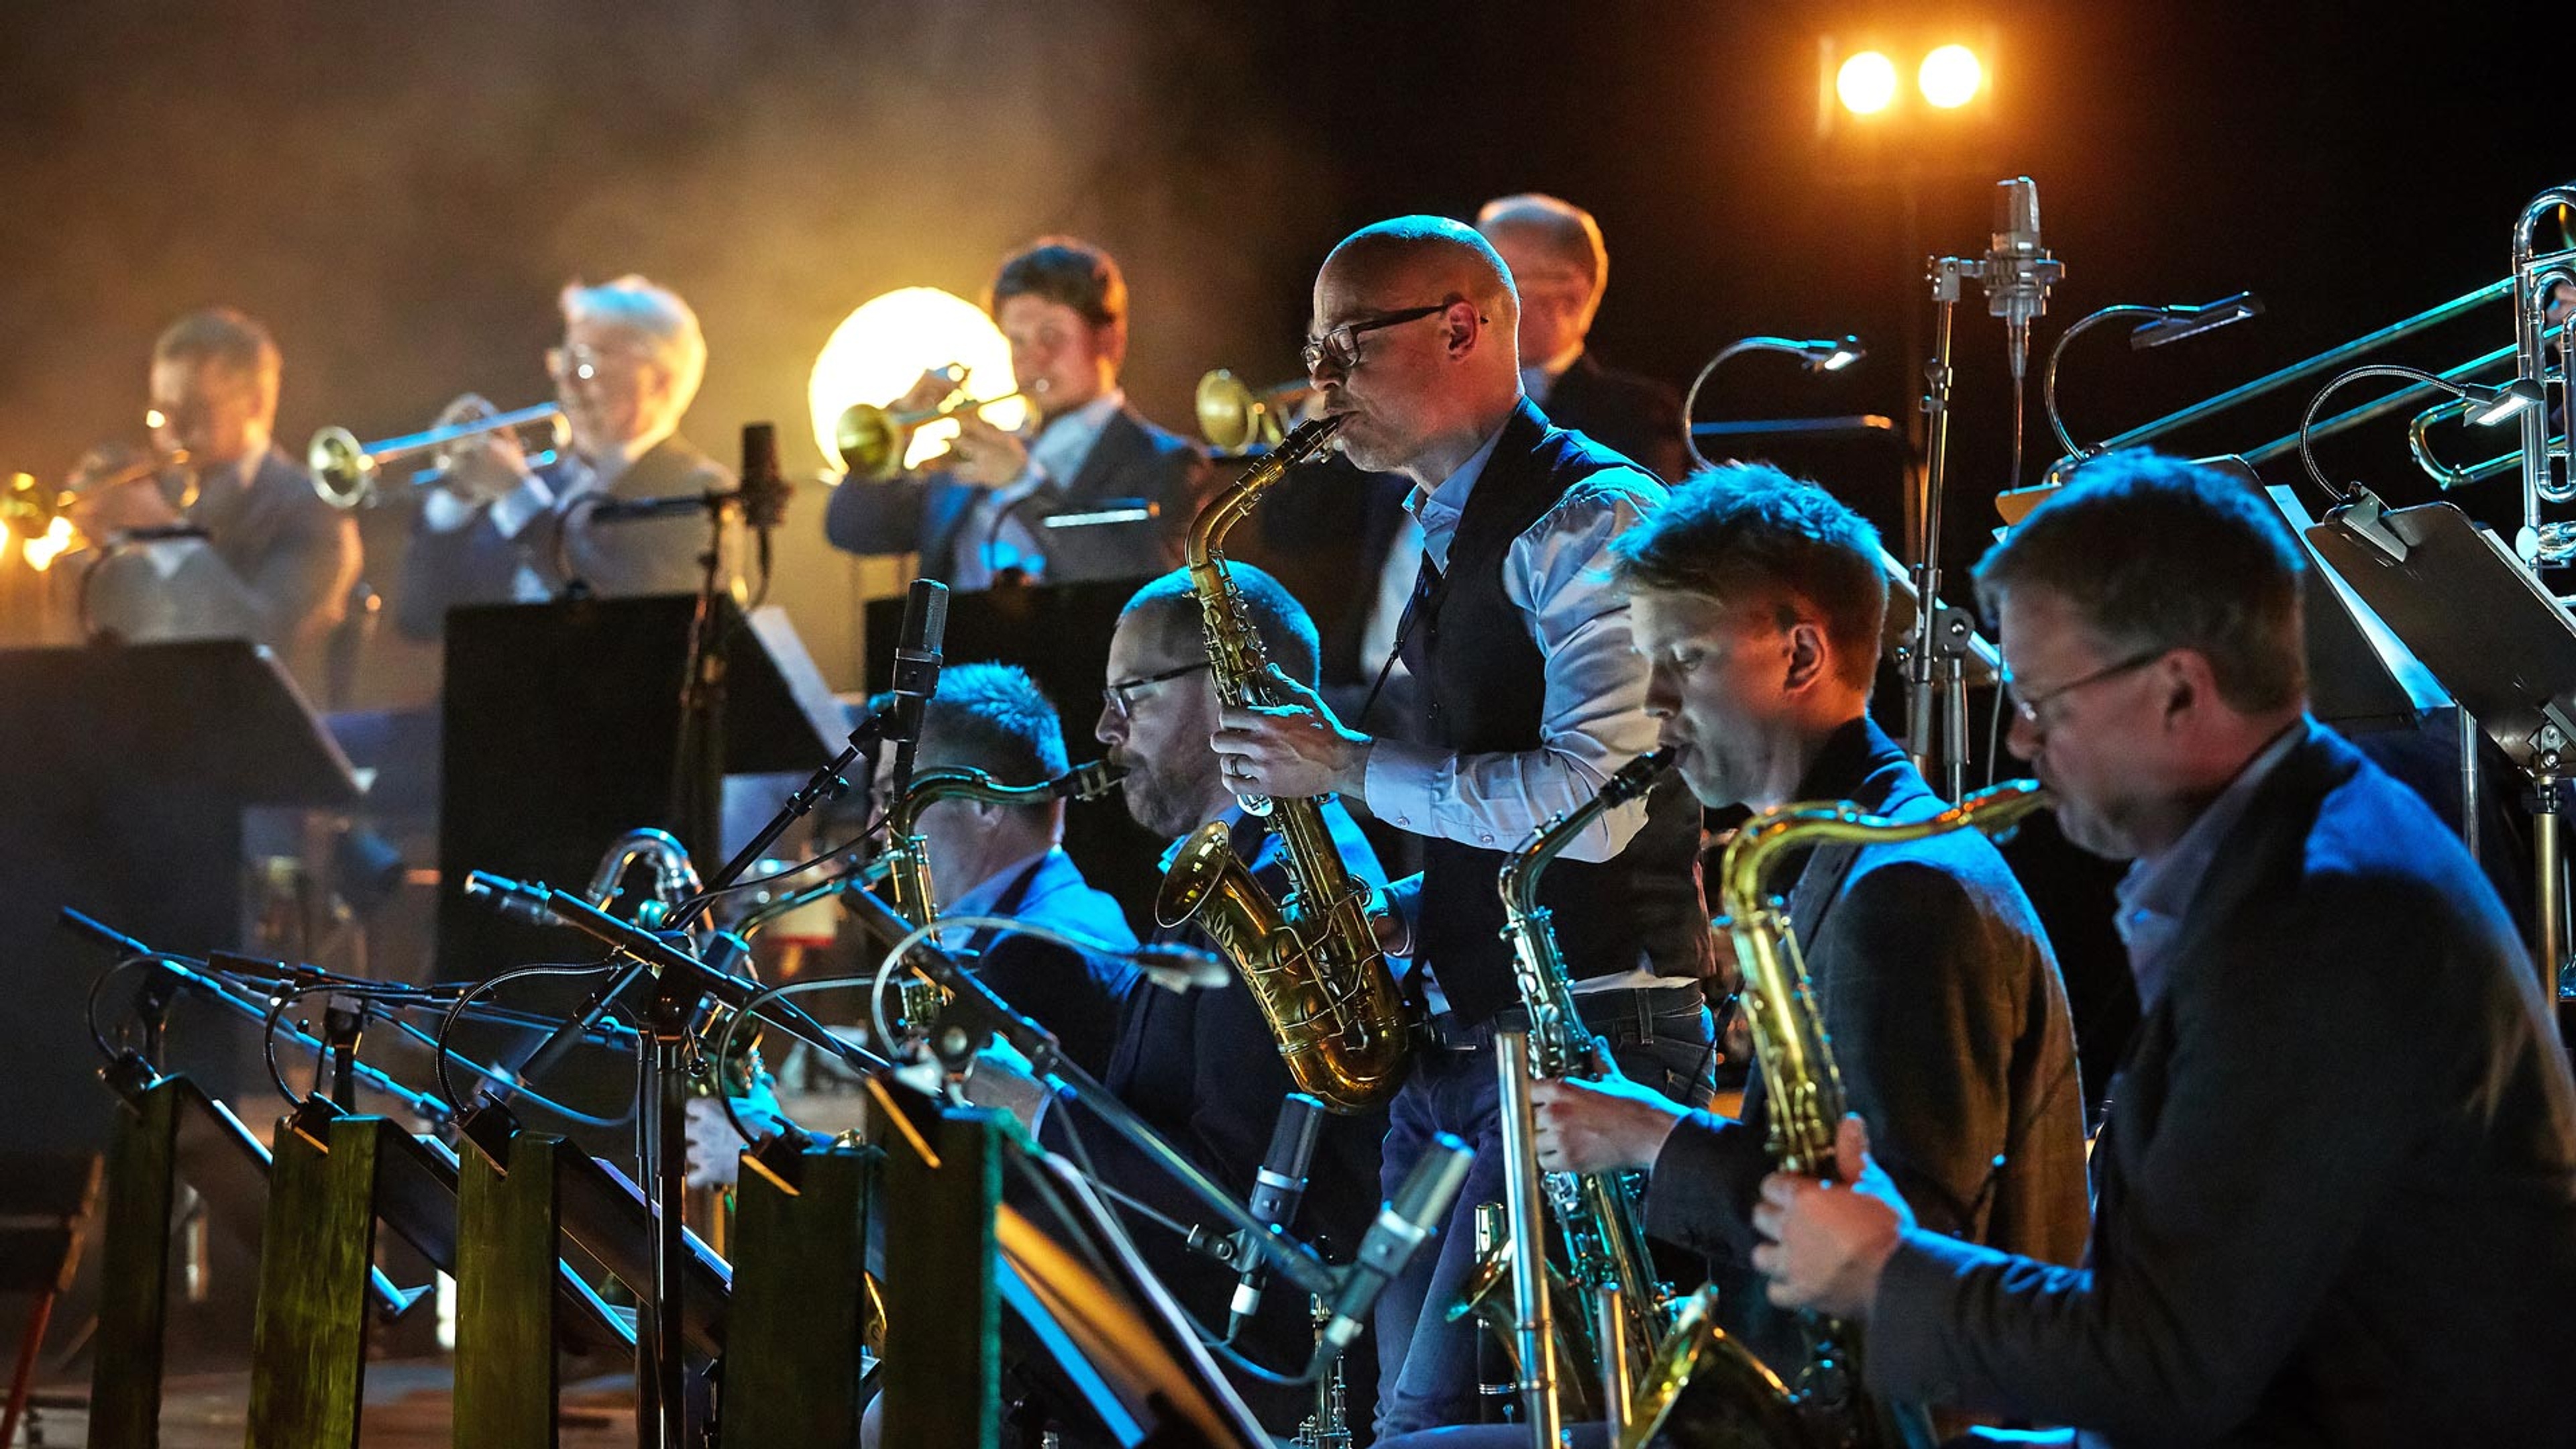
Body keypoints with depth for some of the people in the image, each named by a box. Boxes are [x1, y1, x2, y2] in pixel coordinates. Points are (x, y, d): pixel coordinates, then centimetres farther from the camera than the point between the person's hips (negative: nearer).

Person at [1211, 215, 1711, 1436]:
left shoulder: (1592, 517, -12)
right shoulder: (1444, 536, 18)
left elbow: (1586, 803, -23)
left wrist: (1350, 767, -13)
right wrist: (1394, 914, 9)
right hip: (1452, 1037, 10)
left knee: (1440, 1414, -16)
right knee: (1407, 1404, 9)